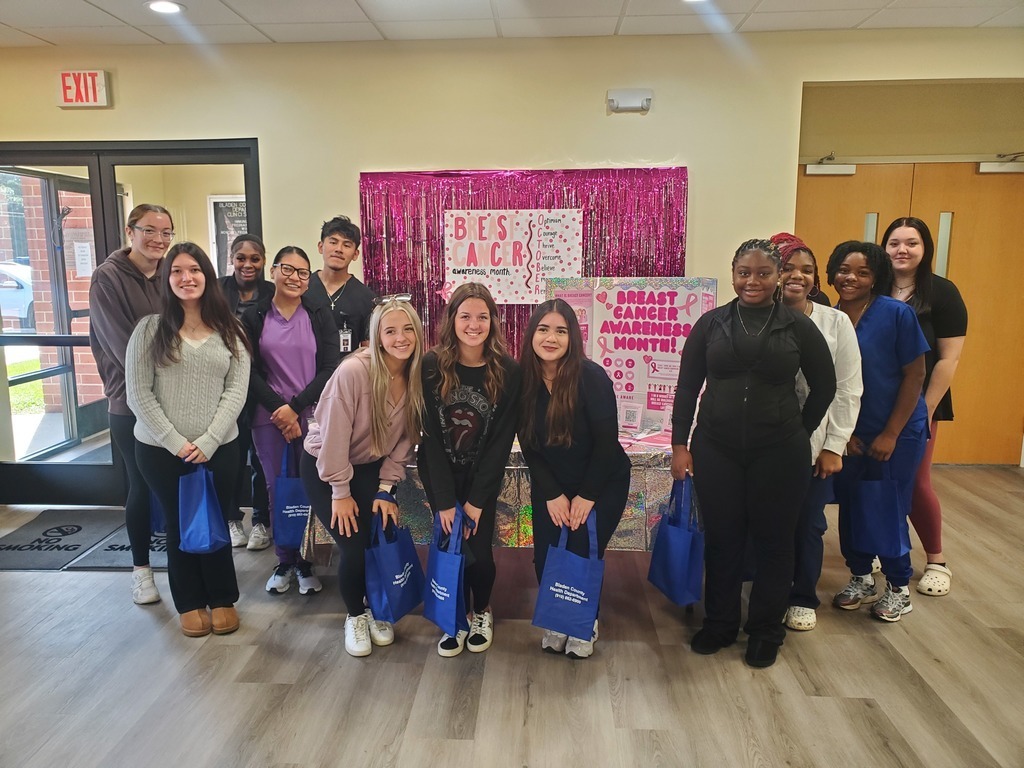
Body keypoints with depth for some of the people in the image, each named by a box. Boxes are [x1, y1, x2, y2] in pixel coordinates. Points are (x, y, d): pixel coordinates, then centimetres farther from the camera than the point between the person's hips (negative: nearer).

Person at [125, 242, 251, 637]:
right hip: (161, 449, 0)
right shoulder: (150, 328, -1)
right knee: (179, 525, 12)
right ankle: (190, 603, 29)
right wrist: (175, 442, -12)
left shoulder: (230, 331, 2)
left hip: (219, 448, 1)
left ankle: (222, 599, 28)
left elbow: (236, 391, -3)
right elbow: (138, 394, -5)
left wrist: (208, 442, -12)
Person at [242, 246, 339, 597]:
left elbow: (329, 369, -2)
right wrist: (278, 409, -9)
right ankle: (284, 560, 21)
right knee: (278, 487, 5)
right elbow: (250, 371, 1)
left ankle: (305, 561, 15)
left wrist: (295, 407, -11)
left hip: (312, 416, -1)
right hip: (269, 417, 1)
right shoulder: (253, 317, 5)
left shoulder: (320, 316, 4)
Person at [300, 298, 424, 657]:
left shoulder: (417, 378, -12)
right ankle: (355, 616, 20)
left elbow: (403, 440, -5)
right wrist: (340, 493, -17)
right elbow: (334, 435, -24)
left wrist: (386, 490, -8)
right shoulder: (354, 371, -29)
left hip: (371, 466, 4)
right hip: (323, 466, -4)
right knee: (354, 546, -11)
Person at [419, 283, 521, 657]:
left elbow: (502, 440, -12)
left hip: (484, 475, 0)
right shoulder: (432, 366, -15)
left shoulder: (508, 371, -15)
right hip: (440, 473, 0)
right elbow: (431, 436, -13)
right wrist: (444, 500, -15)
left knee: (479, 552, -3)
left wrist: (476, 500, -14)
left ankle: (482, 612, 29)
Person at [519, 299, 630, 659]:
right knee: (546, 558, 1)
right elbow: (528, 445, -5)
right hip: (549, 487, 3)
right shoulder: (524, 380, -11)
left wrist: (587, 495, -15)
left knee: (582, 556, -4)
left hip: (602, 484, -3)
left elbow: (607, 442, -19)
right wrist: (552, 494, -9)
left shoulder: (591, 377, -22)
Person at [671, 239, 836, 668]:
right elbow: (687, 387, 3)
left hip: (780, 453, 0)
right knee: (721, 537, 10)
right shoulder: (711, 324, 2)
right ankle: (719, 623, 29)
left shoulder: (798, 327, 0)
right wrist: (680, 445, -1)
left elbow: (824, 387, 9)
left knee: (773, 539, 10)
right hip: (716, 450, 1)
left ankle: (766, 630, 28)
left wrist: (798, 431, 8)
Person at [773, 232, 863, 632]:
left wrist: (835, 446, -5)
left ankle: (804, 598, 30)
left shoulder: (836, 322, -2)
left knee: (808, 524, 10)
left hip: (814, 445, 1)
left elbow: (847, 390, -2)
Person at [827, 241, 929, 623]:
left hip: (899, 432, -3)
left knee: (889, 510, 4)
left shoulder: (897, 314, -15)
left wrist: (890, 434, -12)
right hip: (850, 434, 4)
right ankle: (861, 579, 31)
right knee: (850, 506, 10)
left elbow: (914, 376, -11)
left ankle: (899, 588, 26)